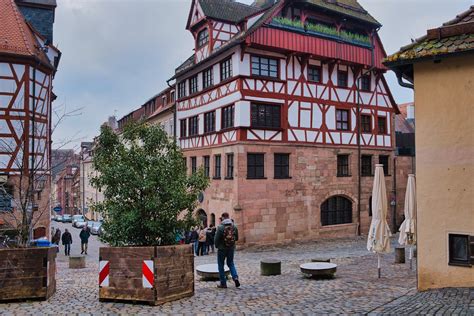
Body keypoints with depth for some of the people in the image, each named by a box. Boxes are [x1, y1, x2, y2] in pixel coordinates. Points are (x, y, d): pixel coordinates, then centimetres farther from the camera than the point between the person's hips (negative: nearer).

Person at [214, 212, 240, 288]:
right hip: (231, 248, 4)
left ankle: (223, 283, 12)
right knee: (231, 263, 20)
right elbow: (237, 238, 5)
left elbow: (216, 239, -12)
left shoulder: (220, 227, -15)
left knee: (221, 265, 10)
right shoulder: (234, 227, -2)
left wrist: (217, 246, 7)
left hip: (222, 248, -4)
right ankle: (235, 277, -1)